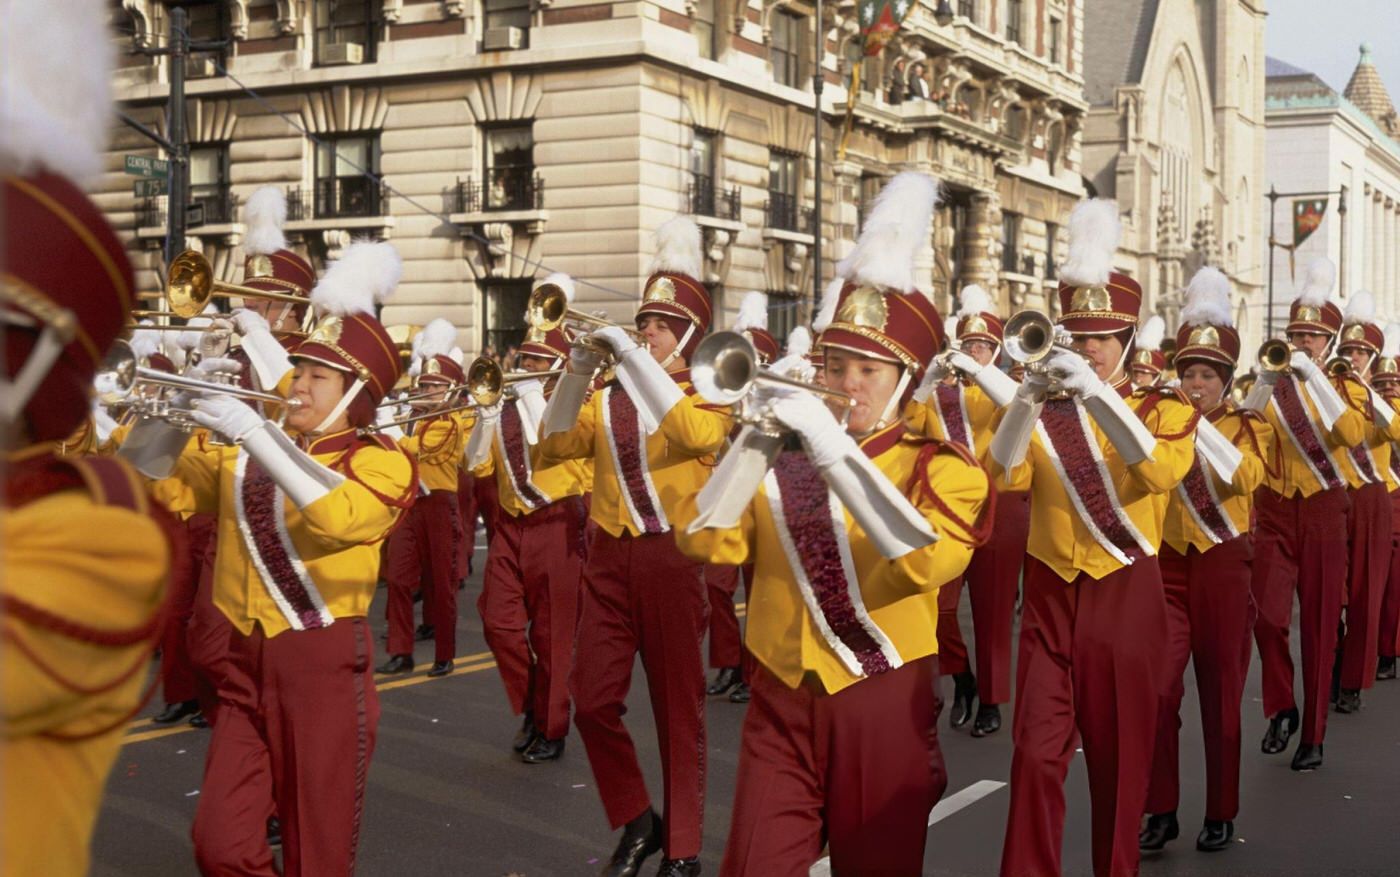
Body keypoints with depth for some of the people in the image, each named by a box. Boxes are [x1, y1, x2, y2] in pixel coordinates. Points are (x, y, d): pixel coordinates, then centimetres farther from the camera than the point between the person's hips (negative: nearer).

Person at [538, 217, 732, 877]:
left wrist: (633, 355, -22)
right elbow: (553, 447, 2)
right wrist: (576, 371, -9)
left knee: (677, 709, 4)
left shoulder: (707, 394, 1)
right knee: (593, 700, -1)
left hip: (672, 557, -4)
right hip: (609, 557, 4)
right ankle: (635, 822, 20)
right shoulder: (609, 399, 12)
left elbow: (697, 434, -23)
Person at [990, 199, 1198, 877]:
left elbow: (1162, 470, -20)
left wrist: (1097, 394, -26)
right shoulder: (1043, 408, 7)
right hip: (1050, 594, 1)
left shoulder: (1163, 407, 2)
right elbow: (1006, 475, -9)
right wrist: (1027, 399, -21)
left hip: (1125, 595, -1)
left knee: (1118, 757, 9)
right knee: (1036, 753, -6)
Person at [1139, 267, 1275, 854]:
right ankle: (1161, 810, 4)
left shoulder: (1248, 425, 3)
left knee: (1220, 694, 4)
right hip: (1168, 564, 1)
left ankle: (1221, 814, 16)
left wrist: (1202, 425, -22)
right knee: (1158, 689, -7)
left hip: (1224, 565, -1)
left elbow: (1247, 476, -18)